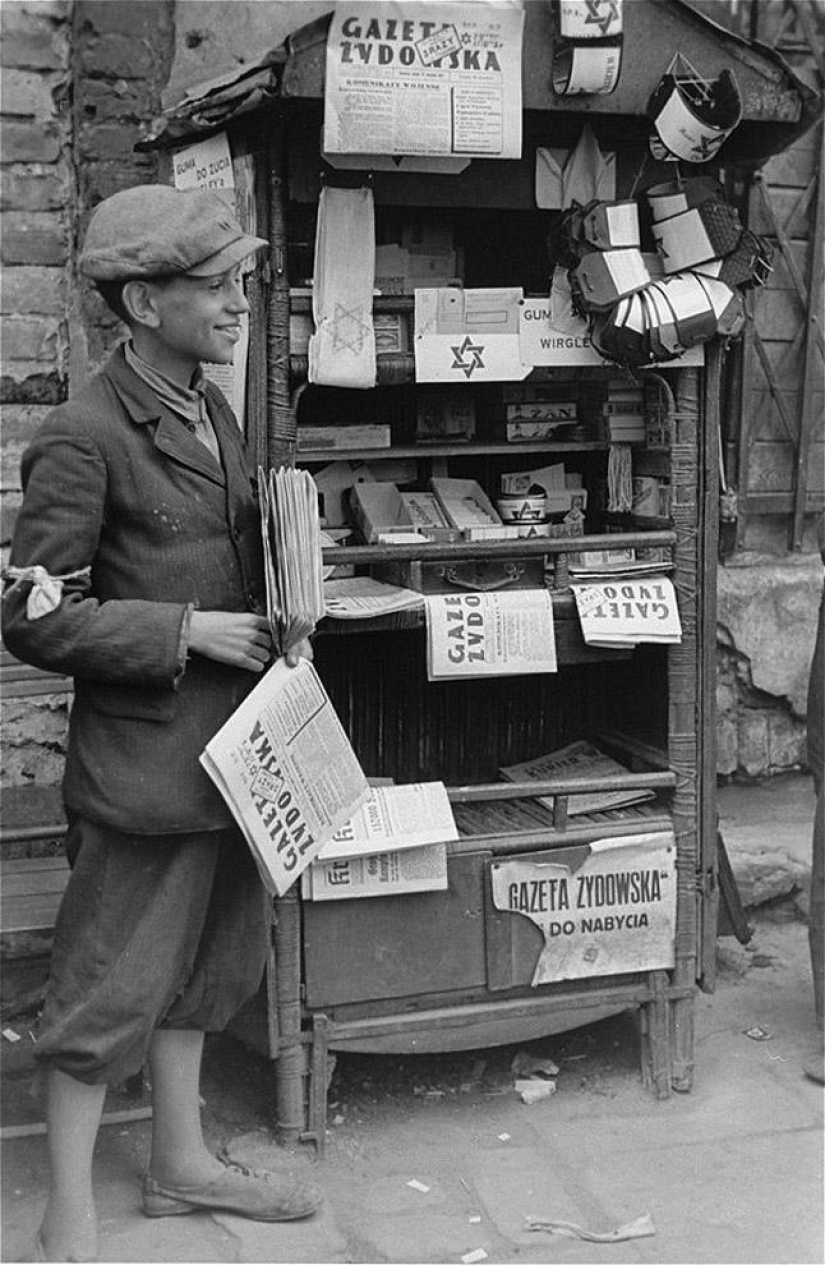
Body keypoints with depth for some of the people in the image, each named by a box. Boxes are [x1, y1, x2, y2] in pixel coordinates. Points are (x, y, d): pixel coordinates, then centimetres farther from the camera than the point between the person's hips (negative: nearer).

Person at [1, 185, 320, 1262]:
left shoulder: (212, 412, 9)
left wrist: (274, 615, 5)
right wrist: (187, 632, -19)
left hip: (228, 746, 9)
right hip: (144, 757, -9)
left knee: (204, 960, 20)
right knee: (111, 984, 3)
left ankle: (181, 1162, 37)